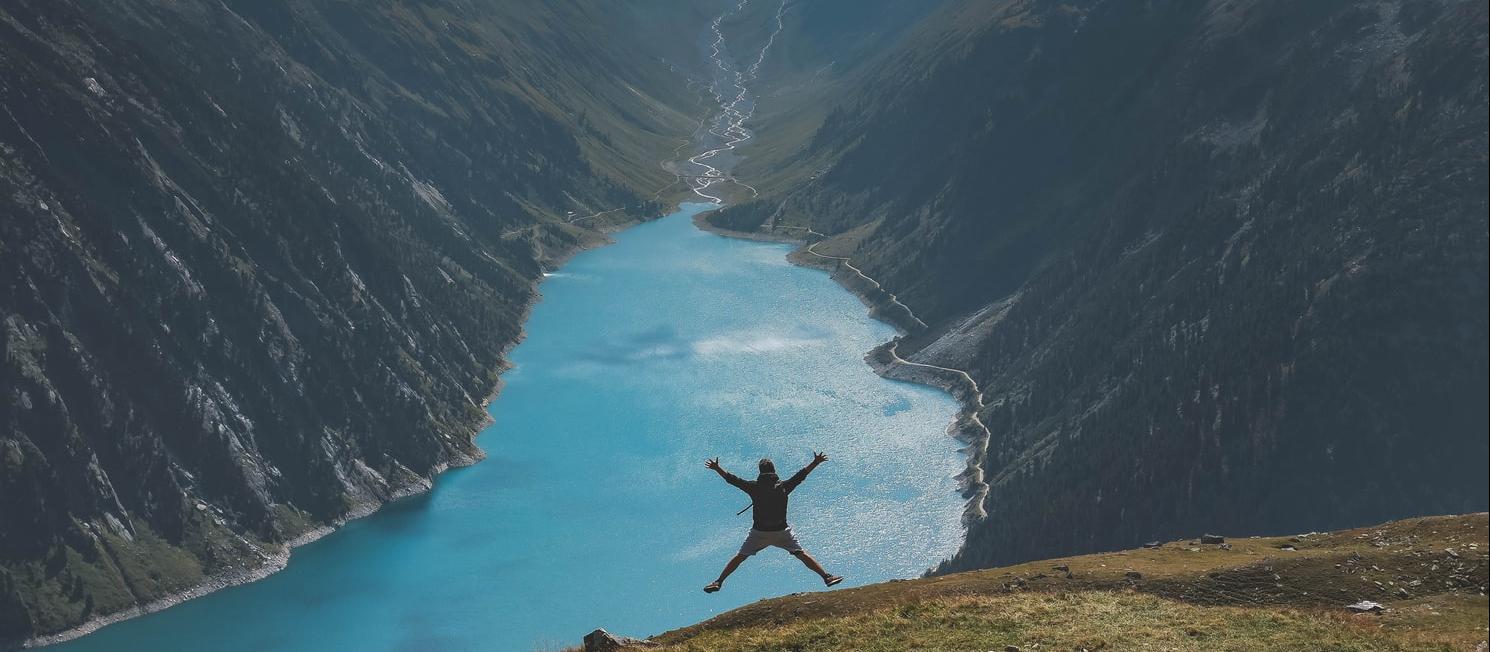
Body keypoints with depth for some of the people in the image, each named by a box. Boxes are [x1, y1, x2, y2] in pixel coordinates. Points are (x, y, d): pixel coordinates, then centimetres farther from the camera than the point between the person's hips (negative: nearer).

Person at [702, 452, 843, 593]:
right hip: (782, 532, 0)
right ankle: (826, 576, 2)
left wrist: (717, 468, 17)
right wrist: (816, 462, 17)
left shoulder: (754, 487, -2)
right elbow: (801, 474, 6)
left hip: (759, 533, 0)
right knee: (802, 554, 6)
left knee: (739, 557, 10)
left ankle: (718, 582, 9)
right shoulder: (783, 486, -2)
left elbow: (732, 479, 5)